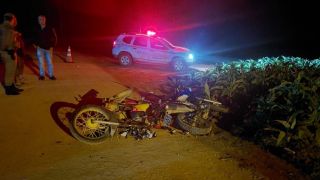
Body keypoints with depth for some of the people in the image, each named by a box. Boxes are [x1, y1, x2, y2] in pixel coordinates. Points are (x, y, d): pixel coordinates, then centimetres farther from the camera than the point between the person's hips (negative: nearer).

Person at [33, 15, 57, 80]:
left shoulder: (50, 29, -5)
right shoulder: (37, 30, 1)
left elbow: (54, 38, 1)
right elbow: (35, 38, 17)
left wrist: (52, 46, -5)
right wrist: (35, 44, 4)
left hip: (48, 48, -1)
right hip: (40, 48, 1)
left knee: (50, 62, 3)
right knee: (41, 62, 3)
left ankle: (51, 75, 13)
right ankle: (41, 75, 13)